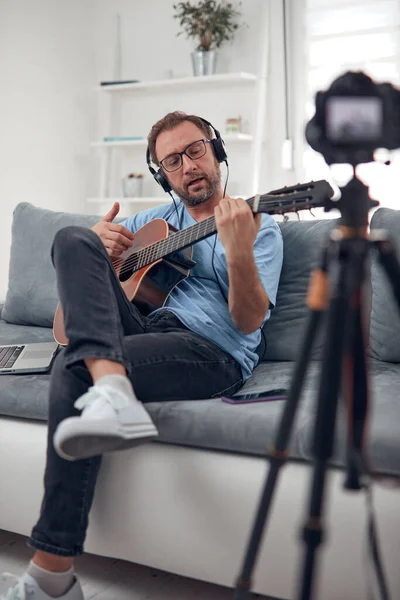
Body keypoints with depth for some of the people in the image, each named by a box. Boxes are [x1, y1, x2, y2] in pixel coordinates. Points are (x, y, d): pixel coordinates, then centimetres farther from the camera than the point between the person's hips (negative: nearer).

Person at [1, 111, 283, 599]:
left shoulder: (260, 227, 8)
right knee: (71, 238, -17)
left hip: (214, 353, -6)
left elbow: (249, 321, -6)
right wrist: (97, 243, 2)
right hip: (140, 328, 6)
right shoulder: (157, 219, 26)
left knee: (73, 369, -30)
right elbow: (72, 257, 28)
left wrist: (239, 252, -26)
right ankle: (109, 385, -45)